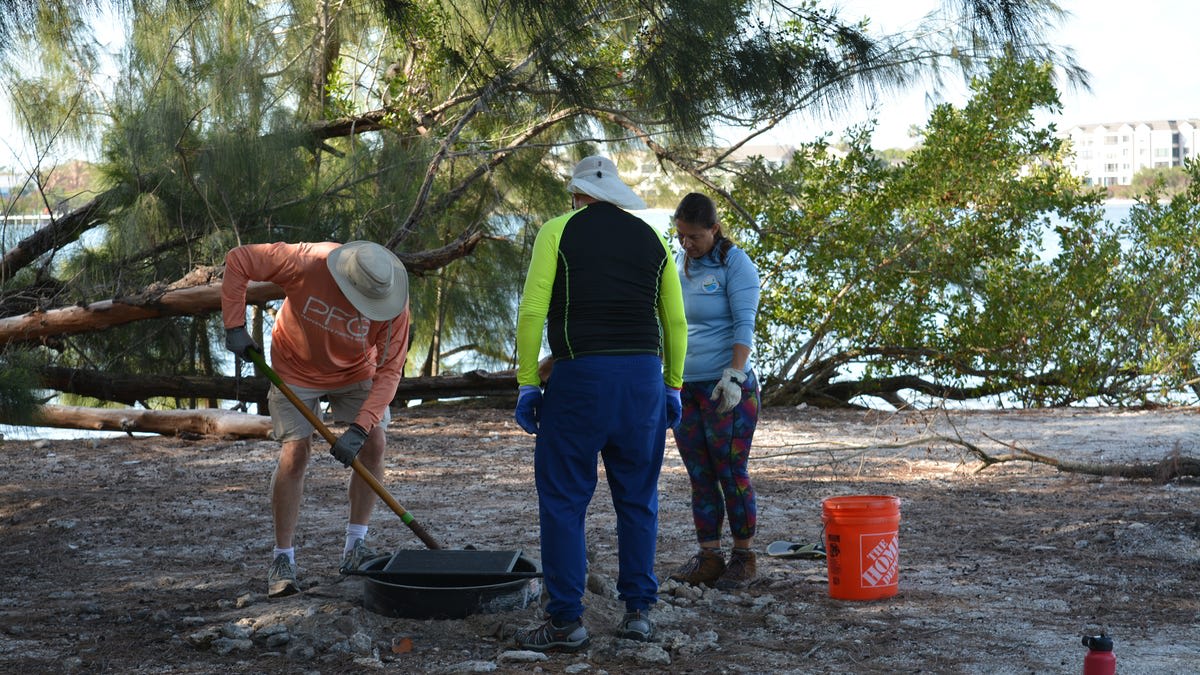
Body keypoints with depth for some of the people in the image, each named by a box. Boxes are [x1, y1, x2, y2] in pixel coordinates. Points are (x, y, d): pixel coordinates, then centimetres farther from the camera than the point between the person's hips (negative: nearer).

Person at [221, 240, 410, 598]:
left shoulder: (394, 303, -29)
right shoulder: (306, 263, -36)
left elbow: (389, 370, -26)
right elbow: (237, 260, -25)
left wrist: (359, 428, -35)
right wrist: (235, 326, -26)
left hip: (355, 372, 2)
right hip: (296, 371, -2)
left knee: (374, 444, -8)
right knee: (294, 454, -12)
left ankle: (355, 547, 5)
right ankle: (283, 559, -1)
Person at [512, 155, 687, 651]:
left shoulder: (559, 231, 2)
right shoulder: (652, 238, 13)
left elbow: (532, 311, -6)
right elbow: (675, 322, 13)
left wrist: (527, 382, -1)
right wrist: (672, 386, 19)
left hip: (579, 376, -4)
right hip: (644, 377, 4)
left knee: (563, 500, 2)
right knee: (637, 499, 13)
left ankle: (566, 621, 1)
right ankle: (638, 611, 16)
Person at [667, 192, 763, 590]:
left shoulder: (735, 264, -7)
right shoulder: (679, 263, 11)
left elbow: (744, 323, -14)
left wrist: (733, 374, -25)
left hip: (726, 387, -6)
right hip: (684, 388, 6)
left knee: (731, 473, -2)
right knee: (700, 478, 8)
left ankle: (743, 558, 9)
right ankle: (708, 557, 14)